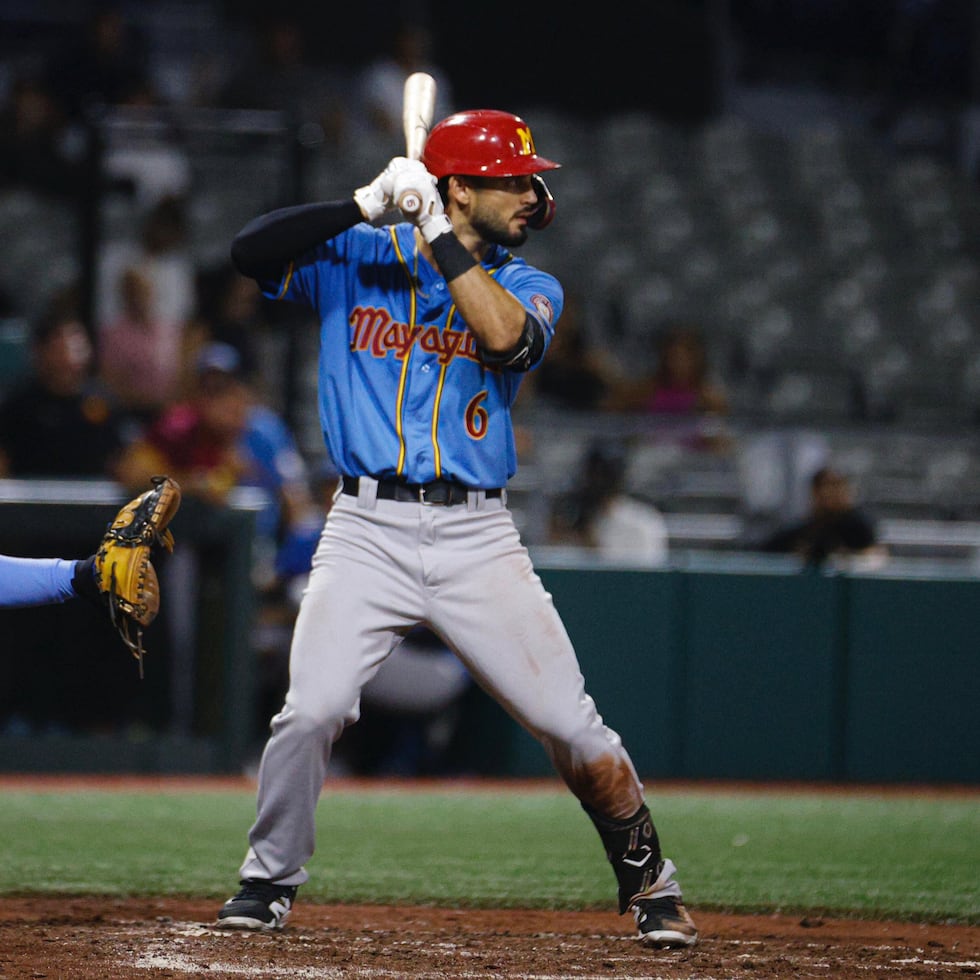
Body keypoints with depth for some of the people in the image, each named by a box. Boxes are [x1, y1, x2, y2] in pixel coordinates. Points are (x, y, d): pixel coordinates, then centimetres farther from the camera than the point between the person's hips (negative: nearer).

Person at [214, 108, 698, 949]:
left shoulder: (529, 287, 8)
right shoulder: (355, 258, 6)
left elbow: (504, 335, -15)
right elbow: (251, 250, -9)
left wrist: (439, 237, -11)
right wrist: (365, 206, -16)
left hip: (477, 537, 1)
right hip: (366, 529, -1)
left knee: (571, 723, -3)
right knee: (311, 712, -17)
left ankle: (649, 880, 16)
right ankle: (269, 880, 5)